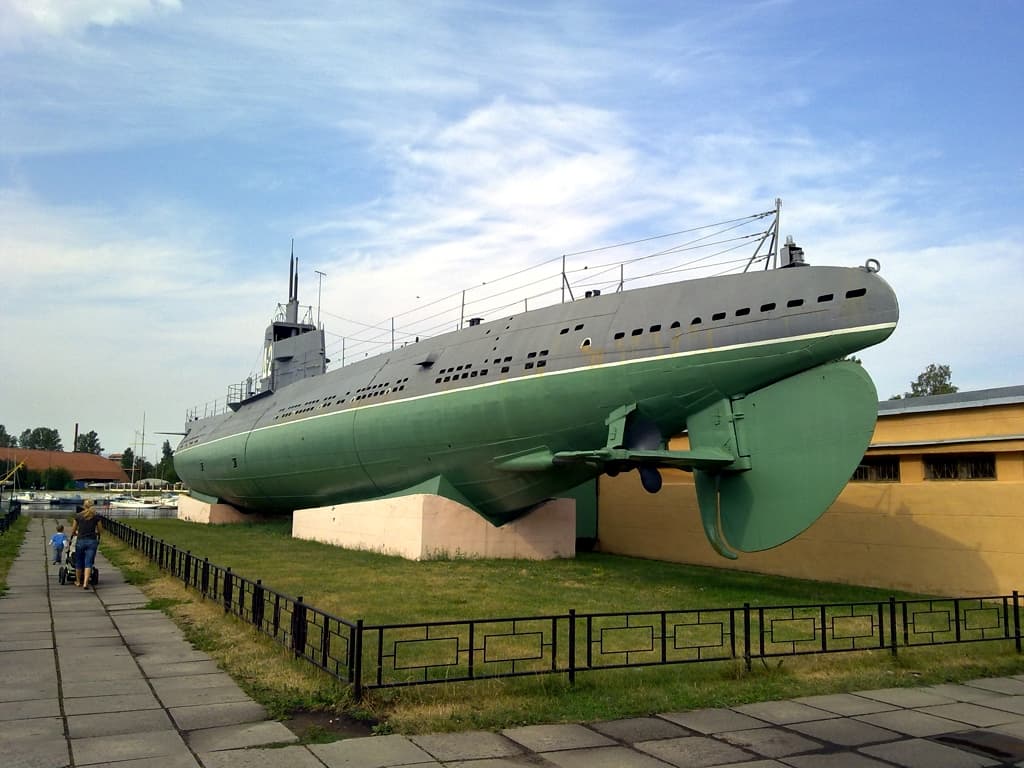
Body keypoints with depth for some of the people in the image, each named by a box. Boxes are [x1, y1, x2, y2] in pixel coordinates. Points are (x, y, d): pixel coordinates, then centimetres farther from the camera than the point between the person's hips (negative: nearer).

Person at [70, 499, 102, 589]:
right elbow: (100, 530, 7)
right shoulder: (96, 516, -1)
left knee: (79, 562, 16)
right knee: (88, 563, 0)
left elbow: (73, 531, 8)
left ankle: (78, 582, 31)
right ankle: (85, 583, -11)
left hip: (80, 541, 1)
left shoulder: (78, 516, 0)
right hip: (92, 541, -1)